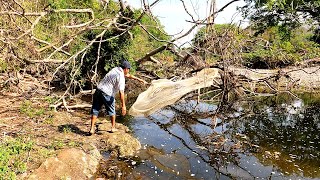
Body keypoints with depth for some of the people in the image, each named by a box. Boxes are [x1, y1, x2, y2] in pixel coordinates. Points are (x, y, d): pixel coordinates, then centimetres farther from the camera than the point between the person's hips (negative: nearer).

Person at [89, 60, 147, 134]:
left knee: (95, 110, 8)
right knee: (112, 111, 15)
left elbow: (128, 75, 27)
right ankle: (113, 128, 29)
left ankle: (92, 129, 6)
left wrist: (140, 79, 33)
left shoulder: (116, 69, 14)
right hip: (107, 94, -7)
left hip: (98, 90, 7)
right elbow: (121, 92, -20)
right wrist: (123, 105, -20)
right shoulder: (121, 77, -13)